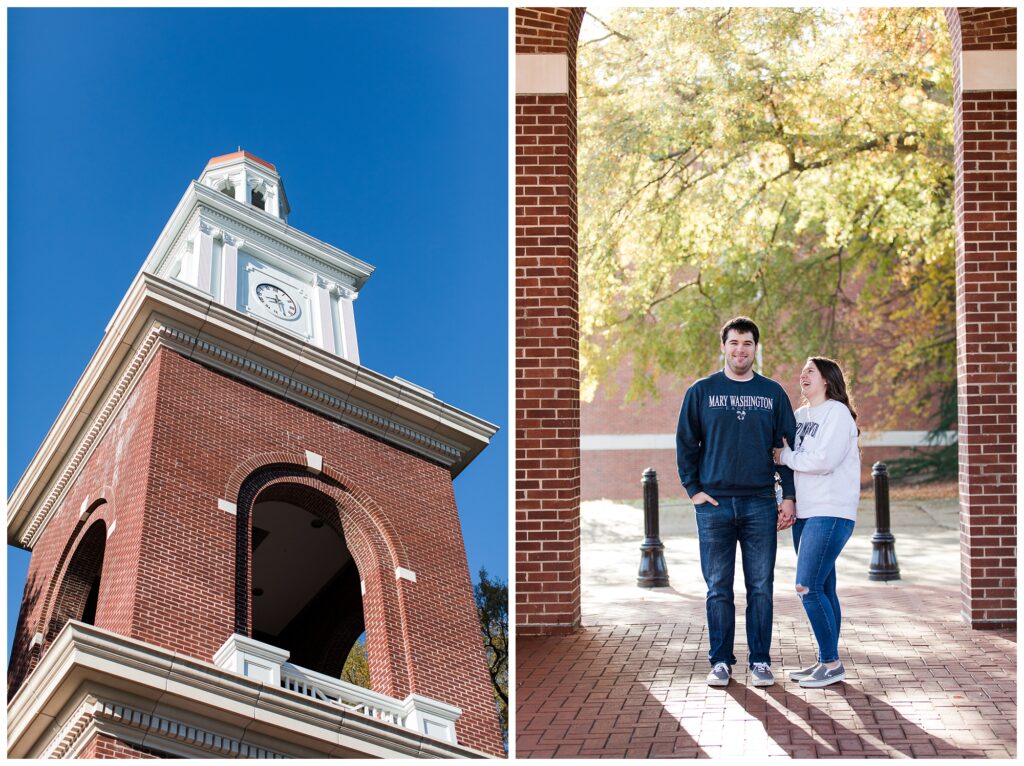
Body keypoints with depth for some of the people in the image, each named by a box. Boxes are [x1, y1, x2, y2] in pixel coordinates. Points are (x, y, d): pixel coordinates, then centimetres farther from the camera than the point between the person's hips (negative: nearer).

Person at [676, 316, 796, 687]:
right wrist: (694, 490, -2)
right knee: (718, 589, 3)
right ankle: (720, 661, 12)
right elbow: (685, 444, 7)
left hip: (761, 504, 1)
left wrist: (789, 496, 2)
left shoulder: (773, 393, 8)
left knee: (761, 588, 3)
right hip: (714, 504, -1)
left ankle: (760, 661, 12)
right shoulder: (701, 392, 5)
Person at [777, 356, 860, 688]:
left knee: (808, 588, -13)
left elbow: (823, 461, -19)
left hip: (831, 513, -8)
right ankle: (825, 662, 16)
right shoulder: (800, 415, 16)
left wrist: (785, 455, -6)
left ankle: (832, 664, -5)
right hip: (804, 513, 8)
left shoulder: (837, 413, -8)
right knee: (822, 590, 11)